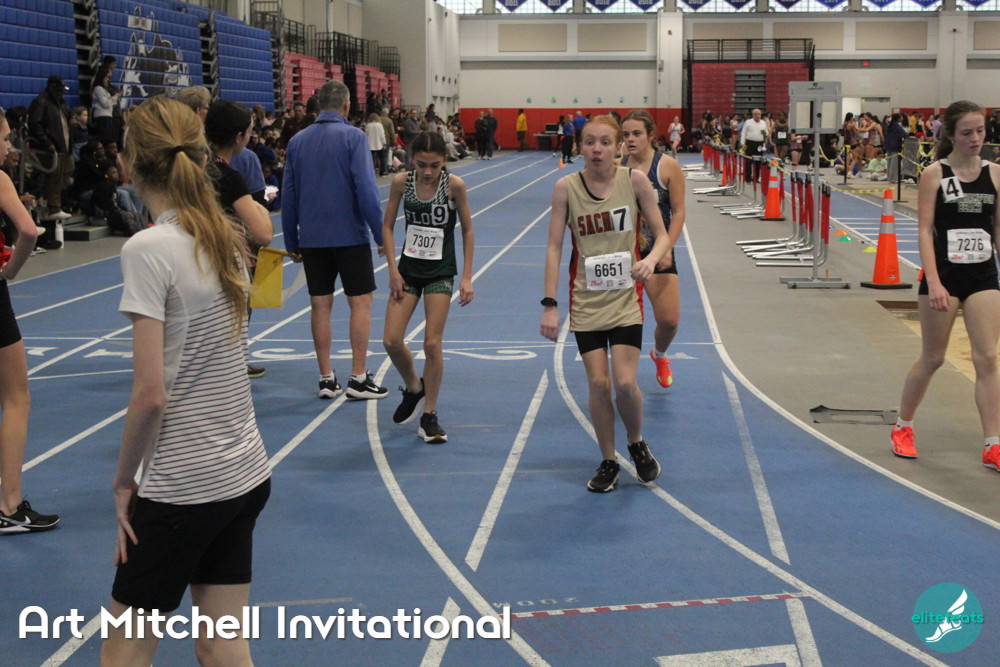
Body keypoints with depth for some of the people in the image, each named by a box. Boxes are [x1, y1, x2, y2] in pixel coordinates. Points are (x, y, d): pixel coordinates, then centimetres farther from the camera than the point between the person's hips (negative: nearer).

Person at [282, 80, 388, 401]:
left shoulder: (297, 141, 6)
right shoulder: (353, 137, -8)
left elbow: (288, 196, 9)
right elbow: (365, 188, -14)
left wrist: (292, 242, 16)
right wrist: (380, 234, -8)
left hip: (312, 238, 4)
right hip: (349, 235, -4)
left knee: (320, 305, 8)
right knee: (361, 302, 4)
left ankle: (326, 378, 11)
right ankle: (358, 378, 2)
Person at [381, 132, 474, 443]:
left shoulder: (454, 185, -12)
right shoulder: (401, 182, -7)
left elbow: (467, 230, -3)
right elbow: (387, 226, 2)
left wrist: (467, 277, -5)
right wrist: (393, 270, -5)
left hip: (441, 272, -2)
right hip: (408, 269, 2)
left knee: (432, 344, -6)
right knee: (391, 341, -4)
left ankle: (429, 416, 8)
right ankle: (413, 387, 26)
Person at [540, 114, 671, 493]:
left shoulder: (634, 180, -6)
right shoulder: (566, 187, -5)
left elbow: (661, 234, 0)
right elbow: (554, 247, -2)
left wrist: (651, 259, -23)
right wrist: (549, 304, -7)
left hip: (625, 298, -1)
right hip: (585, 301, 1)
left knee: (625, 383, -9)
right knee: (598, 383, -2)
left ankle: (637, 443, 21)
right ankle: (608, 462, 17)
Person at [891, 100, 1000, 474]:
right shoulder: (934, 175, -6)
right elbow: (925, 231, -10)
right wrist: (933, 282, -19)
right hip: (944, 275, -3)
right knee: (933, 358, 7)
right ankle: (903, 427, 28)